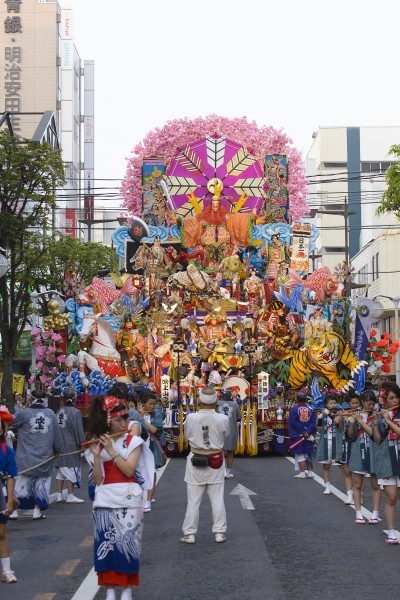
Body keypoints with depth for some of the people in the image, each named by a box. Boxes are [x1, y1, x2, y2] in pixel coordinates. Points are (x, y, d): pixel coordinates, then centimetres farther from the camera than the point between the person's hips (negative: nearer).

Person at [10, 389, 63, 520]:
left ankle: (13, 510, 7)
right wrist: (58, 449, 18)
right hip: (45, 458, 2)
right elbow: (57, 434, 5)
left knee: (21, 482, 7)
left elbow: (11, 424, 3)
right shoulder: (51, 414, -1)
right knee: (42, 482, 11)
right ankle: (37, 511, 6)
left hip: (26, 458, -2)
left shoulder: (23, 414, -10)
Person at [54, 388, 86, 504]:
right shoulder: (75, 412, -14)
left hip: (60, 445, 7)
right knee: (71, 470, -1)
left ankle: (59, 495, 15)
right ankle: (70, 496, 1)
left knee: (60, 470, 12)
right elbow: (79, 430, -14)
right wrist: (82, 443, -5)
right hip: (71, 446, -7)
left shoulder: (59, 412, 8)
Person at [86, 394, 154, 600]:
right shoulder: (99, 442, 6)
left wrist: (111, 450, -14)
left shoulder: (133, 441, 2)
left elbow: (129, 470, -12)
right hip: (105, 500, 2)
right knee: (106, 544, 0)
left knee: (127, 544, -3)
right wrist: (96, 455, -13)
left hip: (129, 500, -2)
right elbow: (97, 480, -1)